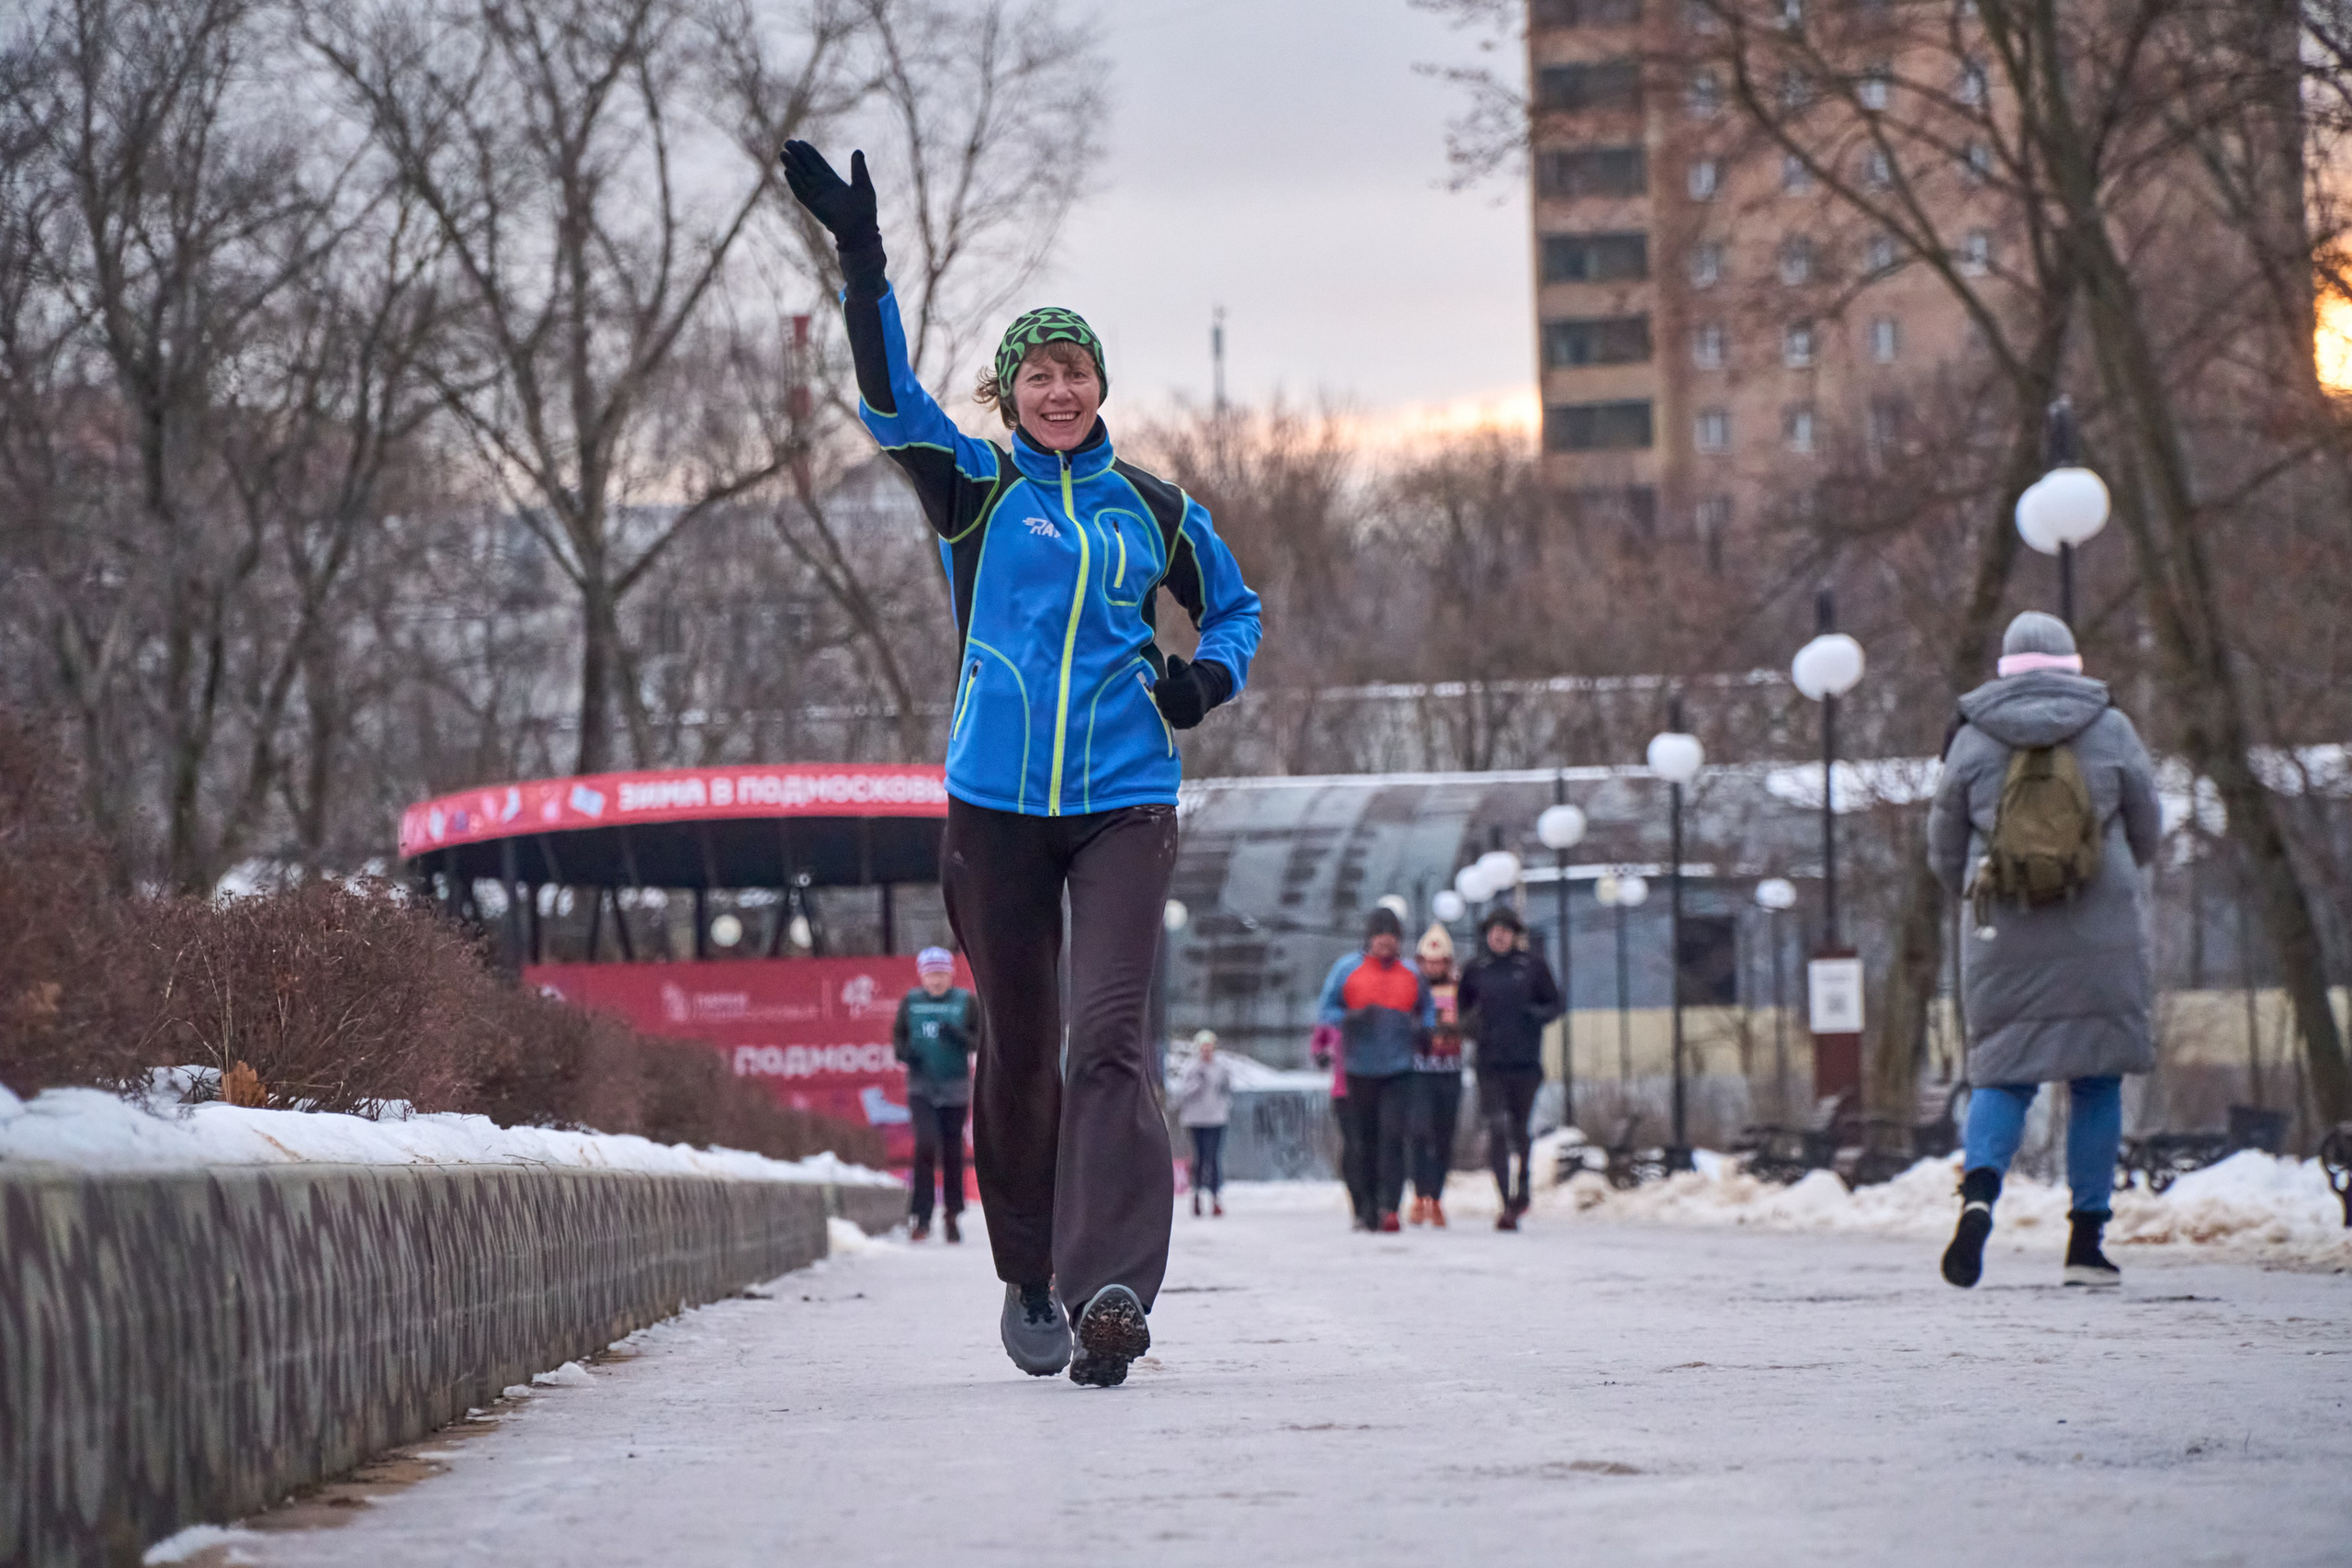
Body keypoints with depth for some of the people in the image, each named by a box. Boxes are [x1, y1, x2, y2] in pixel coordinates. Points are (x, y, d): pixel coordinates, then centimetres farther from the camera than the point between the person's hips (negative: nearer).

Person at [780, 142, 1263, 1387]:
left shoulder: (1154, 511, 11)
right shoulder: (972, 489, 7)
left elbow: (1235, 607, 25)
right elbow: (888, 397, -8)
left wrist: (1208, 676, 3)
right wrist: (861, 257, -20)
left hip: (1124, 804, -1)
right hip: (995, 804, 1)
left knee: (1107, 1034, -16)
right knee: (1016, 1048, 6)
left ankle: (1112, 1287, -26)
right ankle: (1030, 1278, 23)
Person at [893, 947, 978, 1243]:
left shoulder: (967, 1002, 1)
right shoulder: (911, 1002, 4)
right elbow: (898, 1034, 13)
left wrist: (960, 1037, -19)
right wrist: (903, 1051, -9)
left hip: (955, 1087, 0)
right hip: (921, 1087, 0)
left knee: (953, 1152, 5)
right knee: (926, 1144, -16)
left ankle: (952, 1215, 19)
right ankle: (921, 1216, -11)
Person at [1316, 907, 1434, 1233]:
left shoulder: (1413, 975, 11)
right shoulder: (1347, 969, 7)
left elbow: (1428, 1011, 25)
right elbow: (1326, 1010, 7)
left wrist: (1422, 1030, 3)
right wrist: (1351, 1018, -12)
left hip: (1399, 1069, 0)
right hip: (1360, 1069, 0)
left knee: (1393, 1137, -13)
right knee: (1362, 1141, 5)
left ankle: (1389, 1209, -19)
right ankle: (1364, 1209, 14)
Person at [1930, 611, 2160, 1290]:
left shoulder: (1972, 739, 2)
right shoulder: (2111, 730, 1)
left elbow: (1944, 845, 9)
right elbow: (2147, 832, 10)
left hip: (2003, 936, 1)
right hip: (2099, 934, -1)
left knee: (2002, 1074, 6)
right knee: (2096, 1081, 7)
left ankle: (1978, 1192, -21)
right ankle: (2087, 1240, 5)